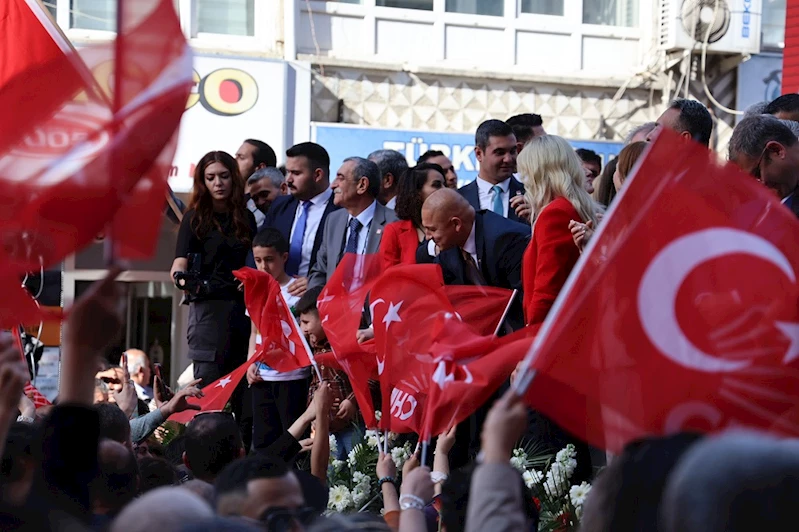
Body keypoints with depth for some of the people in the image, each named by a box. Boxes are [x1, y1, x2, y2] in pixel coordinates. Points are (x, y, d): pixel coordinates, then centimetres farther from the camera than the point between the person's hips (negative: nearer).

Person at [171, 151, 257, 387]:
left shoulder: (246, 218, 12)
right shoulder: (195, 218, 1)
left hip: (241, 307, 4)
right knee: (208, 383, -10)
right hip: (207, 305, -4)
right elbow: (180, 262, -11)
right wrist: (181, 278, -32)